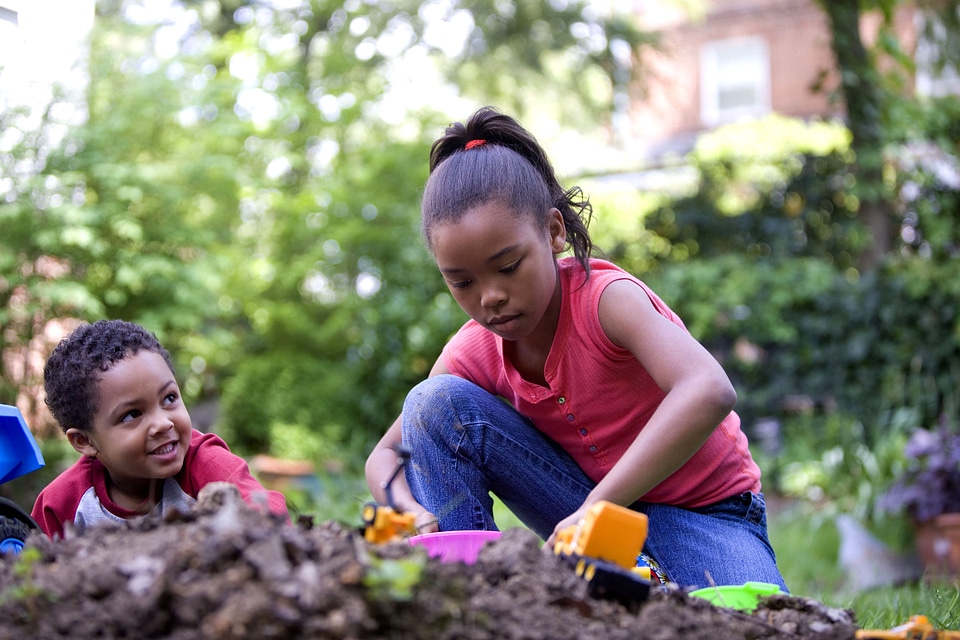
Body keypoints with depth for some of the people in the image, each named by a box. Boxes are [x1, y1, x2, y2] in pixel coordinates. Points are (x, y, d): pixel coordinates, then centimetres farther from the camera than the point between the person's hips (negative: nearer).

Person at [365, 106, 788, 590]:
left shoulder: (606, 297, -26)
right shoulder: (471, 354, -8)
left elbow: (709, 393, -44)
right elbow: (385, 455, 1)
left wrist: (596, 509, -50)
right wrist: (414, 515, -23)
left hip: (701, 510, -4)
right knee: (435, 403, -13)